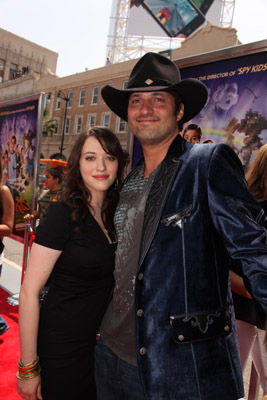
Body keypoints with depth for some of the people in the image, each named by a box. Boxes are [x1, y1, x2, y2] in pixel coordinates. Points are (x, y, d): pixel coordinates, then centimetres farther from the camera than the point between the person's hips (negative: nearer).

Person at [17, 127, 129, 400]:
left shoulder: (115, 214, 0)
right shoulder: (62, 214, -19)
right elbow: (29, 292, -18)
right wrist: (28, 368, -14)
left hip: (101, 343, 6)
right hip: (61, 347, -6)